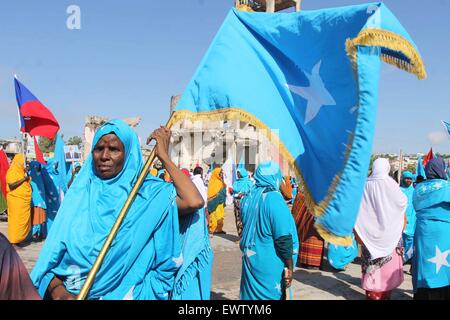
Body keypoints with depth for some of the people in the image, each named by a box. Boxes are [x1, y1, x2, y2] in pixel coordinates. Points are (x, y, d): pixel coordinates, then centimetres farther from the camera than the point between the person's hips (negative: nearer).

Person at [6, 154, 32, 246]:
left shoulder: (21, 171, 14)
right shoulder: (12, 171, -11)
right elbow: (11, 185, -22)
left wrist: (28, 178, 9)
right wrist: (23, 179, -18)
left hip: (24, 200, 9)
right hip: (16, 200, -9)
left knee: (24, 220, 11)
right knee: (16, 220, -5)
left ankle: (19, 238, 19)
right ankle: (14, 240, 0)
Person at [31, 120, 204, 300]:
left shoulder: (148, 192, -1)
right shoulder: (79, 193, 5)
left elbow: (194, 202, -17)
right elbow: (51, 253, 2)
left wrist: (163, 156, -8)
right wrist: (58, 291, -17)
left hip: (123, 293, -2)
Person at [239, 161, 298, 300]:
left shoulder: (248, 198, 3)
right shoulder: (274, 198, -18)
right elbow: (284, 238, -19)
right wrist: (289, 267, -13)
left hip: (250, 259, 7)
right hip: (269, 264, -7)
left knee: (252, 293, 17)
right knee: (271, 295, 7)